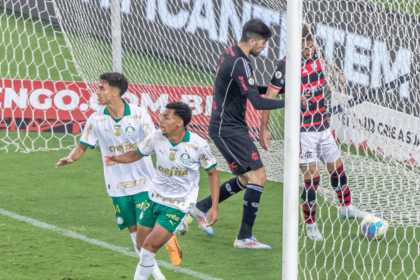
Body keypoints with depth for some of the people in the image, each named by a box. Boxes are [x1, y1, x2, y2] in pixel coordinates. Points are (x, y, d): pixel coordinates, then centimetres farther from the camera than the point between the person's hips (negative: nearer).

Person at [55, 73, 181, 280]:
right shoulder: (96, 119, -5)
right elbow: (83, 146, 1)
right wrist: (71, 157, -19)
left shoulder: (139, 115, -11)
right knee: (134, 230, 5)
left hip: (143, 183, -3)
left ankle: (169, 239, 25)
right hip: (117, 186, 3)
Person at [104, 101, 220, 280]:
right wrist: (118, 159, -13)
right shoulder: (157, 138, -9)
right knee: (141, 246, 9)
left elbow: (212, 173, -4)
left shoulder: (199, 145, -17)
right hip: (154, 198, 5)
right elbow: (138, 154, 8)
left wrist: (215, 207, -8)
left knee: (149, 247, -15)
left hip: (178, 206, -5)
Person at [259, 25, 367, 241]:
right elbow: (269, 97, -16)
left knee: (337, 167, 17)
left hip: (322, 126, 7)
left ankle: (347, 208, 39)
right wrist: (264, 128, -19)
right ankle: (310, 226, 6)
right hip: (303, 131, -7)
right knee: (312, 177, -8)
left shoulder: (317, 58, 1)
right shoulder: (286, 66, -17)